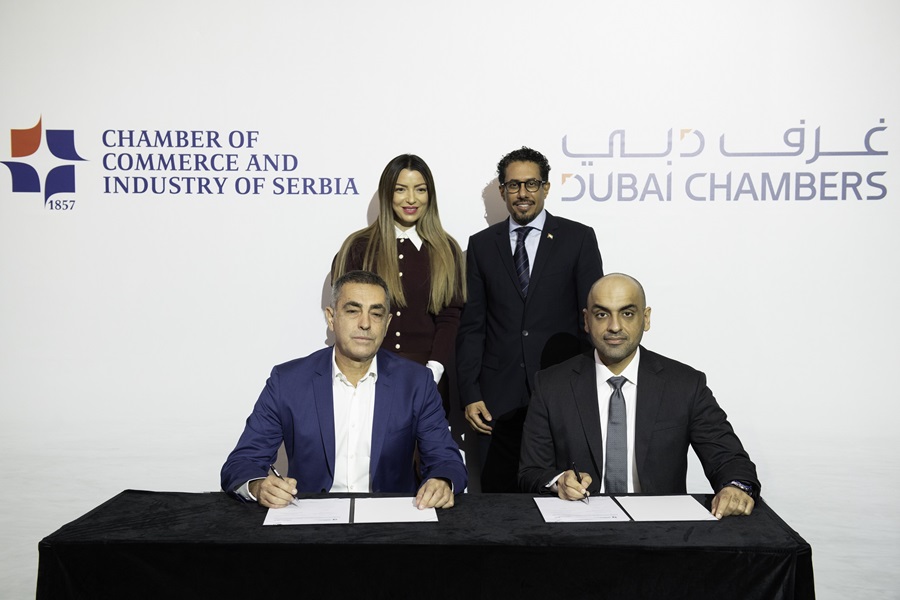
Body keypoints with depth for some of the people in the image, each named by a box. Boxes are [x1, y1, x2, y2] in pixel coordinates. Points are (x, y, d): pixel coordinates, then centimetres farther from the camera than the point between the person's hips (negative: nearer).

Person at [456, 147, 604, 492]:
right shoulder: (482, 244, 9)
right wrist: (470, 394, 0)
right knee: (497, 493, 6)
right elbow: (471, 325, 7)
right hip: (498, 398, 2)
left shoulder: (578, 239, 3)